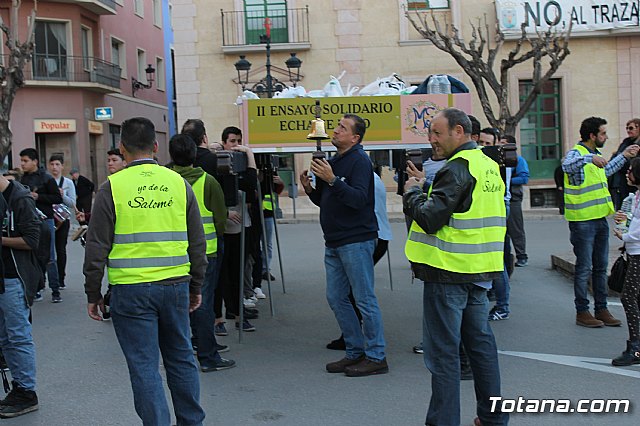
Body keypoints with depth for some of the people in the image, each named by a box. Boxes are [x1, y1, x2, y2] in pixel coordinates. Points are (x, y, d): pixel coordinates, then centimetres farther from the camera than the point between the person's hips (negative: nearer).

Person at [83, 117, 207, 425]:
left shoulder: (112, 187, -5)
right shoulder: (178, 183, 4)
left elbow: (97, 248, -4)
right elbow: (197, 243, 8)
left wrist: (93, 294, 6)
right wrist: (196, 287, 18)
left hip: (130, 290, -3)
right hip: (176, 285, 4)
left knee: (144, 366, 4)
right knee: (181, 359, 17)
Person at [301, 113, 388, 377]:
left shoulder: (359, 161, -10)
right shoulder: (332, 162, 17)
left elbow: (359, 199, -23)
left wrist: (332, 180, -28)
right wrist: (310, 189, 4)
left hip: (356, 241, -9)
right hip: (334, 243, 9)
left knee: (365, 300, -4)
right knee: (336, 298, 12)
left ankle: (376, 357, 5)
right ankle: (356, 352, 22)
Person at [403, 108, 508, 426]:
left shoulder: (457, 168, -16)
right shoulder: (489, 165, 13)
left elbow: (430, 217, -22)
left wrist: (412, 192, -4)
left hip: (449, 271, -9)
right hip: (480, 271, 10)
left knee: (442, 351, -2)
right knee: (480, 341, 17)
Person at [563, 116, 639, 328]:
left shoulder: (596, 152, 15)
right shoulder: (576, 153, -13)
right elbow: (567, 166, -37)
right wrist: (589, 158, -51)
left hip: (600, 219, 8)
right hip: (582, 221, -8)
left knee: (601, 267, 13)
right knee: (584, 268, -1)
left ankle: (601, 309, 21)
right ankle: (582, 312, 8)